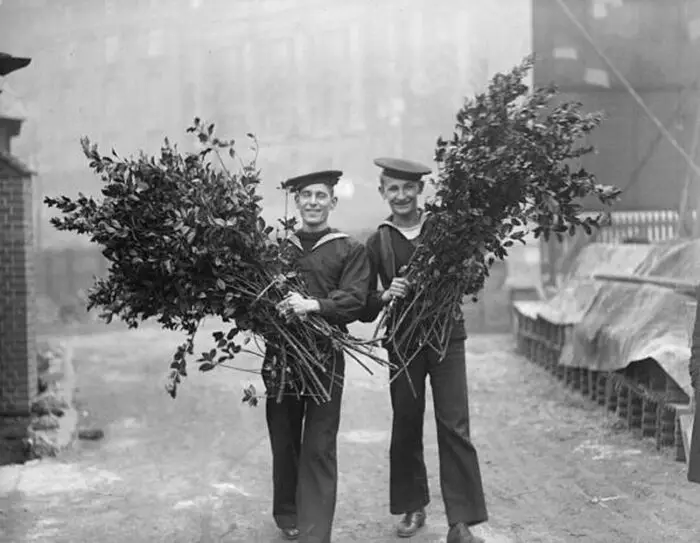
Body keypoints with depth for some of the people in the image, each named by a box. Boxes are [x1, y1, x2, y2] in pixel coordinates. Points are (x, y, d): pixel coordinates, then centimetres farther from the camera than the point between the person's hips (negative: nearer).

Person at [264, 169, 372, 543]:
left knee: (319, 447, -4)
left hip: (326, 357, -3)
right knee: (284, 440, 12)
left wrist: (313, 305, -23)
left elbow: (355, 300, -8)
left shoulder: (350, 250, 4)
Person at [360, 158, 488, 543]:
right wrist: (385, 297, -16)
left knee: (454, 427, -4)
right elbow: (362, 305, 4)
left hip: (447, 337, -1)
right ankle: (412, 508, 27)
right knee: (406, 428, 10)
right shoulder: (378, 243, 4)